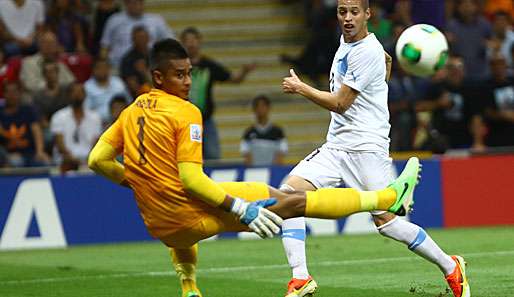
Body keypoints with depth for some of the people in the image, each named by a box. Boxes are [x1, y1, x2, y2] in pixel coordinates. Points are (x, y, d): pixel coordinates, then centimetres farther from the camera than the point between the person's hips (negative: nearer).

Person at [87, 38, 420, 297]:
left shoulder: (132, 111, 7)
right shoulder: (186, 112, -14)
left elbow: (97, 160, 8)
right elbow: (190, 179, -21)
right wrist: (242, 209, -17)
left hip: (160, 227, 7)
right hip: (193, 213, -7)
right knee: (293, 201, -2)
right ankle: (389, 198, 1)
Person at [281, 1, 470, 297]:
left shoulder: (367, 53, -15)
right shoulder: (346, 42, 13)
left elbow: (340, 104, -14)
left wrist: (300, 88, -3)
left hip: (366, 148, -9)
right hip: (335, 147, 9)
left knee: (385, 220, -9)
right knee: (290, 192, -11)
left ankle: (451, 268, 9)